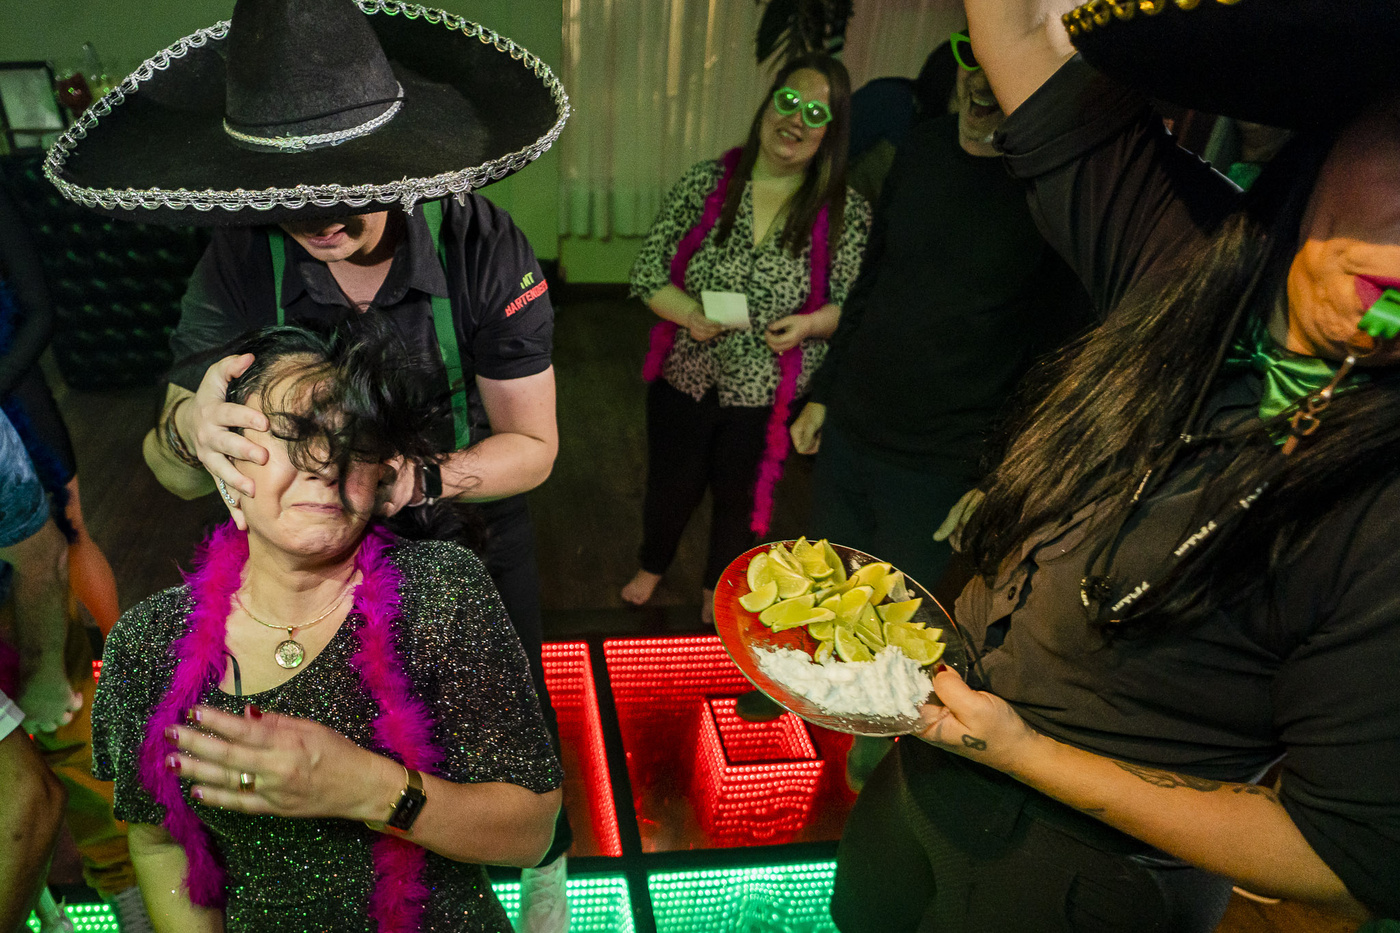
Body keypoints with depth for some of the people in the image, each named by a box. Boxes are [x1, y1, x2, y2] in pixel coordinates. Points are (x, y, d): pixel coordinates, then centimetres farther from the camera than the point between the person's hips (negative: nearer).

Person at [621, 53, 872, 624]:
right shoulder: (705, 183, -8)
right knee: (671, 486, 19)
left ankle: (717, 585, 51)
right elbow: (647, 271, -5)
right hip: (685, 378, 1)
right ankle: (652, 565, 53)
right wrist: (688, 311, -24)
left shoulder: (846, 212, -10)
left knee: (741, 496, 20)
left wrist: (809, 323, -25)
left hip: (768, 395, 0)